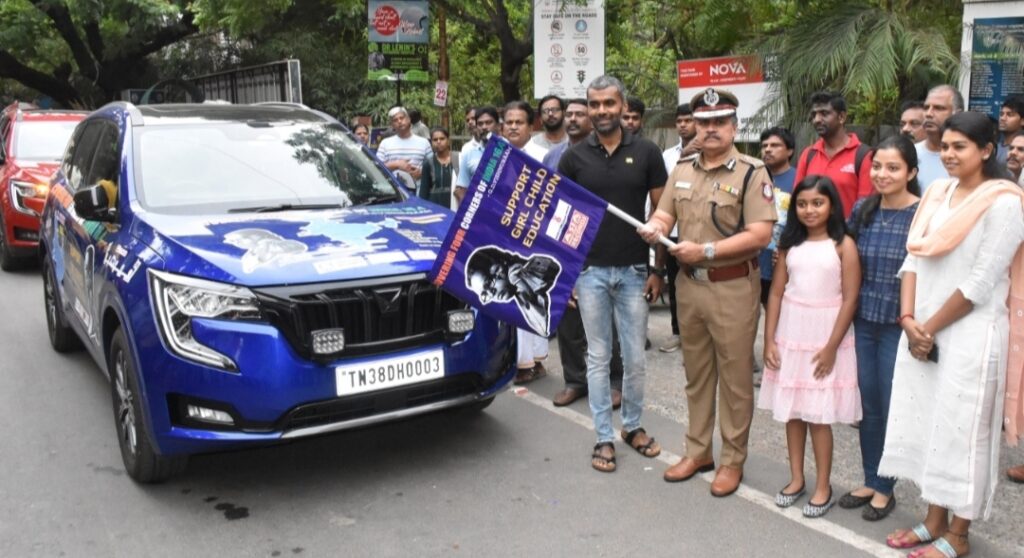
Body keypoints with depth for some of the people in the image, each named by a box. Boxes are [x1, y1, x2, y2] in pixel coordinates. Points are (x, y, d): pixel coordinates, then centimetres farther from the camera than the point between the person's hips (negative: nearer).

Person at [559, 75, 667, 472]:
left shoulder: (646, 153, 0)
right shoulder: (574, 157, 1)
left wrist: (658, 269, -2)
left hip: (634, 271, 0)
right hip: (590, 271, 0)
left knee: (635, 358, 9)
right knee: (598, 358, 8)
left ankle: (633, 426, 29)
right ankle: (604, 437, 18)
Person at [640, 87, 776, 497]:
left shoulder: (752, 173, -10)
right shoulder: (682, 170, 9)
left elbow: (760, 235, -17)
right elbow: (666, 212, 11)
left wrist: (706, 250, -23)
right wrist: (655, 225, -13)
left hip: (733, 287, -6)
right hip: (688, 283, 6)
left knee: (734, 377, 5)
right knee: (696, 374, 16)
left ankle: (733, 460, 19)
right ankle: (698, 451, 30)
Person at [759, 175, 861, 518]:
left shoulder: (843, 245, -6)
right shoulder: (790, 244, 5)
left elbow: (850, 300, -9)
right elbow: (776, 293, 4)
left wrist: (831, 347, -12)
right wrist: (769, 339, -1)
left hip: (825, 335, -4)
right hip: (790, 334, 4)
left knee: (819, 414, 1)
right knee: (791, 410, 10)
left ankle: (823, 487, 15)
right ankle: (796, 479, 24)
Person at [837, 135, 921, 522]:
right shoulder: (863, 209, 4)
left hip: (899, 325, -4)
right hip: (863, 320, 4)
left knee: (892, 407, 6)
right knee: (868, 405, 13)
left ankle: (884, 488, 23)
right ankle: (869, 480, 28)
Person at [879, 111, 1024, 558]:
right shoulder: (937, 193, 9)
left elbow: (982, 282, -15)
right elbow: (913, 257, 7)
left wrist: (930, 327, -11)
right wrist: (909, 319, -5)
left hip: (968, 335, -6)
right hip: (921, 332, 7)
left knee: (961, 432, 3)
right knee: (928, 425, 13)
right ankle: (934, 521, 27)